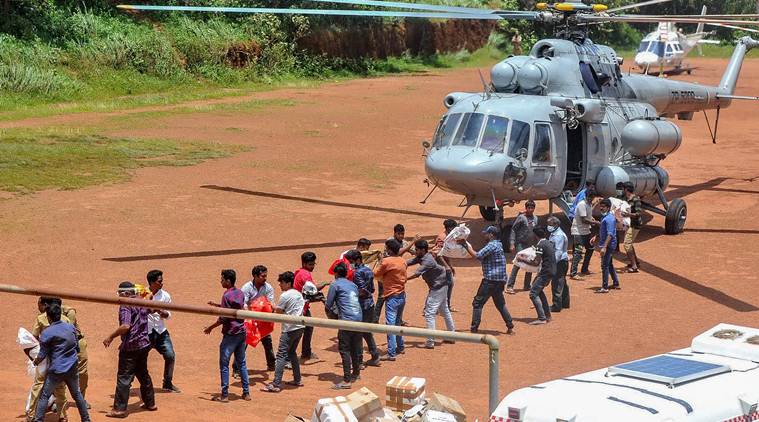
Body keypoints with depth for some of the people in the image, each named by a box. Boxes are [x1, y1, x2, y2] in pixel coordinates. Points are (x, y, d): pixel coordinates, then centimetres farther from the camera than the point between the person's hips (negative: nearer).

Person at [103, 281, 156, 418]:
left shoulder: (125, 306, -15)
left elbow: (125, 326, -28)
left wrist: (111, 337, -20)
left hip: (130, 347, -8)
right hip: (144, 344, 8)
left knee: (124, 377, -5)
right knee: (143, 374, 22)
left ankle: (120, 409, -7)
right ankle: (150, 403, 30)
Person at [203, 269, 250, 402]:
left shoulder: (227, 295, -15)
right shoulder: (240, 293, 9)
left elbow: (224, 318, -17)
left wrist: (211, 327, -6)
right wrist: (217, 305, 23)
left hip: (230, 334, -8)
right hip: (242, 332, 8)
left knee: (224, 364, 0)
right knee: (241, 363, 15)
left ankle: (224, 395, 1)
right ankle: (246, 393, 16)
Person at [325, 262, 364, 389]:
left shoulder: (335, 284, 1)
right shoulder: (353, 285, 20)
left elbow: (329, 305, 2)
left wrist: (325, 302, 24)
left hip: (346, 320, -7)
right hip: (359, 318, 7)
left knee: (345, 350, -6)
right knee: (356, 348, 19)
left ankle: (347, 381, -11)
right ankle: (356, 373, 34)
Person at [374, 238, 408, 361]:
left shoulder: (386, 261, -15)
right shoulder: (402, 261, 6)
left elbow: (376, 275, -5)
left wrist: (380, 262, 10)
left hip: (392, 297, -8)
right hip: (402, 295, 8)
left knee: (390, 325, -7)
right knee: (398, 323, 22)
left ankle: (391, 353, -10)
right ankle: (400, 347, 31)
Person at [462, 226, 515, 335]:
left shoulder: (492, 245, -13)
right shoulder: (498, 245, 18)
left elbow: (477, 255, -21)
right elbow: (480, 255, 18)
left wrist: (466, 246, -13)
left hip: (491, 280, -10)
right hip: (500, 280, 10)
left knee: (478, 303, -3)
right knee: (500, 304, 19)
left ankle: (474, 329, -4)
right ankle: (510, 327, 17)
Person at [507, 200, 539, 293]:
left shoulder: (535, 218, 9)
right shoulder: (521, 218, -9)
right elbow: (513, 230, -10)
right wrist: (512, 244, -18)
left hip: (531, 245, 6)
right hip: (521, 244, -6)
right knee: (517, 265, -12)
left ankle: (527, 286, 21)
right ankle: (510, 286, -12)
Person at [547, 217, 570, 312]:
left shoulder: (559, 235, -18)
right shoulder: (553, 234, 15)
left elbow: (558, 251, -23)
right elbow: (552, 249, 22)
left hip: (560, 262, -11)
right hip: (562, 262, 11)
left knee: (557, 284, -10)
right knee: (562, 283, 19)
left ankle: (557, 306, -9)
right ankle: (565, 303, 29)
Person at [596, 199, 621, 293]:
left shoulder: (609, 219, -19)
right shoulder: (605, 217, 14)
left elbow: (610, 234, -25)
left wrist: (604, 247, -30)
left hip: (608, 245, -10)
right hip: (604, 244, 10)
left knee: (605, 266, -7)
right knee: (609, 264, 19)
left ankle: (605, 287, -4)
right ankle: (616, 283, 29)